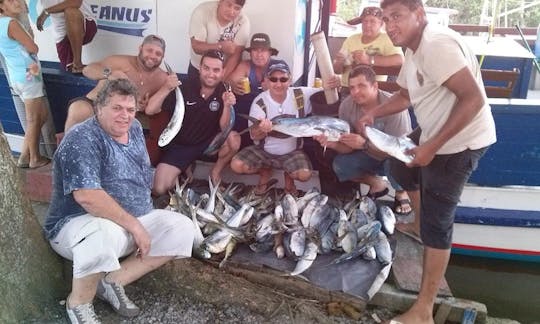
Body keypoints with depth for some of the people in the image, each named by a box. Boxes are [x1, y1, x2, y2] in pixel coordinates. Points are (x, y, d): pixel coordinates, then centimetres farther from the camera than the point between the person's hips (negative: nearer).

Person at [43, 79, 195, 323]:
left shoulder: (134, 129, 7)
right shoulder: (82, 140, -18)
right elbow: (86, 196, -31)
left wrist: (139, 224, 12)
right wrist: (134, 225, -28)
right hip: (78, 224, -8)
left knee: (183, 228, -4)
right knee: (104, 234, -41)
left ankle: (114, 281, -4)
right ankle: (78, 302, -11)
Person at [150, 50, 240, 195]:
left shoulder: (224, 93, -7)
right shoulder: (185, 88, -13)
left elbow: (224, 128, -14)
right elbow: (150, 111, -15)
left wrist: (227, 106, -30)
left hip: (207, 143, 2)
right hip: (180, 146, -1)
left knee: (234, 138, -28)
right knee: (159, 190, -18)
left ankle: (215, 172, 0)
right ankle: (185, 169, 14)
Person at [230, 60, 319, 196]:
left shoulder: (301, 95, -13)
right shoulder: (259, 102, -15)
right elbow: (254, 136, -18)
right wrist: (262, 130, -44)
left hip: (292, 152, 0)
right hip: (263, 151, 1)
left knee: (304, 174, -27)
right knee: (236, 165, -20)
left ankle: (289, 175, 13)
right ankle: (265, 172, 13)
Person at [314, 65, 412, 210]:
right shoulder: (347, 105, -16)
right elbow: (349, 147, -11)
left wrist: (364, 144, -45)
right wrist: (333, 144, -35)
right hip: (371, 156, 4)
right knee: (339, 165, -19)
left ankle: (401, 193, 1)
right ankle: (376, 185, 9)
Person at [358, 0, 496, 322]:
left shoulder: (436, 44, -23)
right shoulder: (415, 50, 10)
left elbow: (473, 99, -29)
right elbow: (405, 95, 22)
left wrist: (432, 146, -28)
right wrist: (373, 114, 4)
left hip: (460, 141, -10)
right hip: (436, 134, 10)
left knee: (436, 224, -8)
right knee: (401, 166, 30)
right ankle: (420, 220, 46)